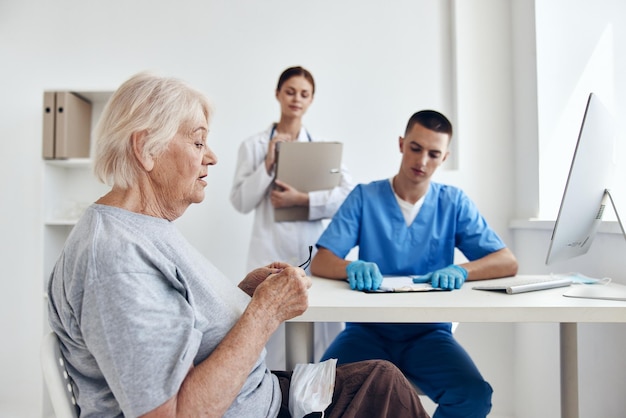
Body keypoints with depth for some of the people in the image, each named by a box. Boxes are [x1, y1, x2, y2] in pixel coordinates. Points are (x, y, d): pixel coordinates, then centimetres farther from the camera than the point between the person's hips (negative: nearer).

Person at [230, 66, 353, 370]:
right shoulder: (253, 145, 6)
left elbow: (349, 194, -3)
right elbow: (240, 202, 0)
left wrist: (302, 200, -15)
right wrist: (268, 164, -10)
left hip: (315, 252, 2)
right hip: (271, 254, -1)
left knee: (320, 339, 0)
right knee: (274, 342, -4)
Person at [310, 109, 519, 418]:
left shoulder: (454, 203, 5)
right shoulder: (364, 197, 1)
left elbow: (507, 262, -1)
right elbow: (320, 263, -6)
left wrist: (462, 270, -23)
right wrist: (352, 268, -29)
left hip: (428, 331, 2)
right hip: (368, 329, -1)